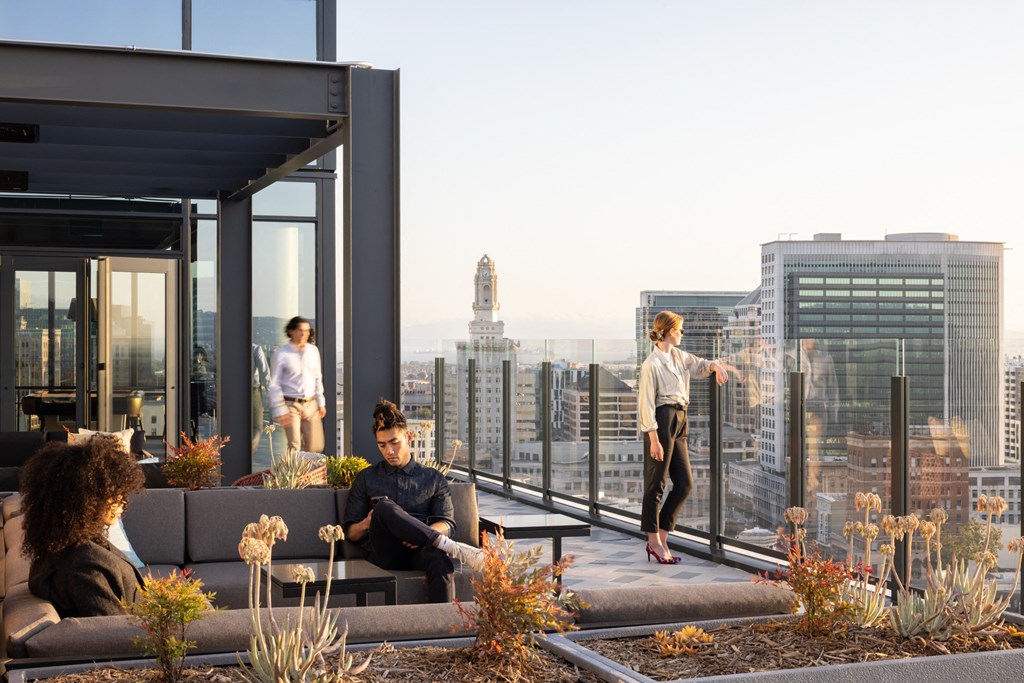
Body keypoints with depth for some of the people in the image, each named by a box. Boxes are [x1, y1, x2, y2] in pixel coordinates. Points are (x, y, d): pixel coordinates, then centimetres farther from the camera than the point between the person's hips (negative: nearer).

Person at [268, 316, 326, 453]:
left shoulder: (313, 351, 7)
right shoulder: (281, 354, -7)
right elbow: (274, 385, -6)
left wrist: (321, 403, 13)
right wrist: (280, 410, -11)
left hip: (311, 404, 4)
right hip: (291, 405, -4)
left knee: (315, 447, 5)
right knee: (294, 448, -5)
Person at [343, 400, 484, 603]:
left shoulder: (434, 479, 20)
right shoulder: (366, 479, 21)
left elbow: (447, 524, 8)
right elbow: (350, 532, 16)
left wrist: (422, 535, -15)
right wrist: (366, 524, -9)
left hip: (420, 549, 0)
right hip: (384, 553, 0)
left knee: (440, 560, -39)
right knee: (384, 507, -33)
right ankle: (453, 548, -37)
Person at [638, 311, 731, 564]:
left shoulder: (678, 356, 11)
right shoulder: (651, 364, -13)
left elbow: (699, 365, 26)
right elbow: (647, 404, -15)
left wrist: (715, 366, 2)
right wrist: (654, 439, -19)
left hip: (678, 422, 9)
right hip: (661, 422, -9)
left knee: (685, 483, 9)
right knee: (656, 484, 1)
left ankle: (661, 537, 17)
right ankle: (655, 541, 10)